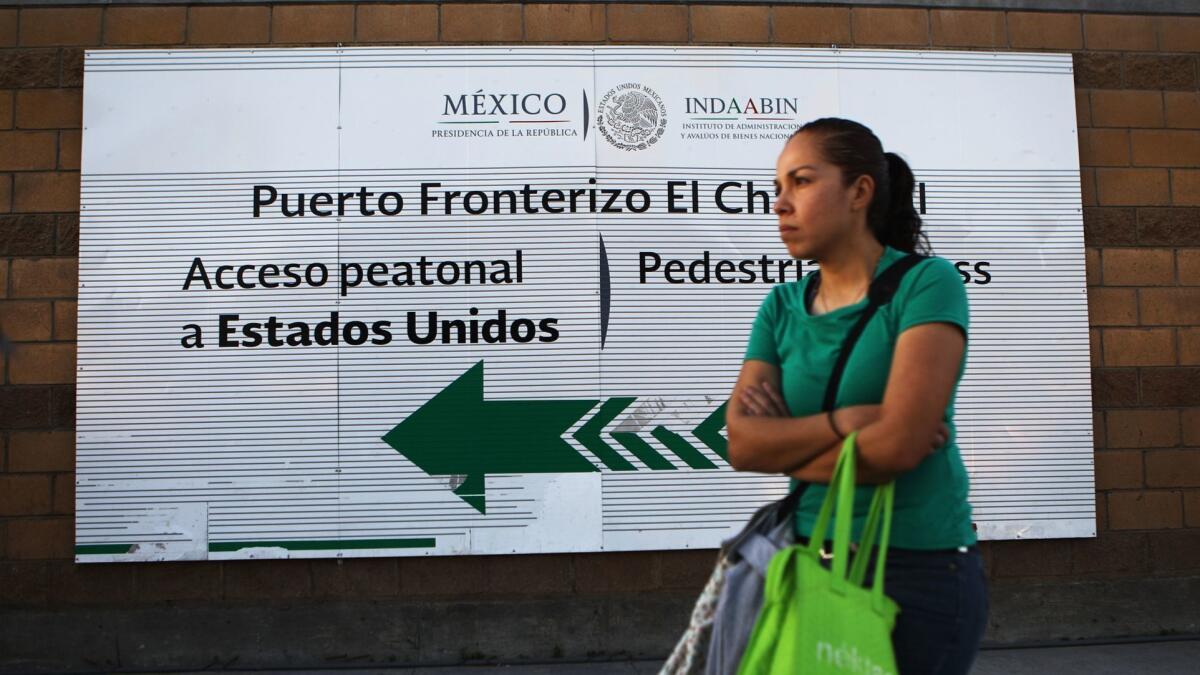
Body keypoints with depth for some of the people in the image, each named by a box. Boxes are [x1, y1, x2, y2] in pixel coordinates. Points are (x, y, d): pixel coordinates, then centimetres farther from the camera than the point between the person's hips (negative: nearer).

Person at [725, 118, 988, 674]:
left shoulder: (927, 283, -11)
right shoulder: (782, 306, 4)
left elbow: (898, 445, -21)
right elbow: (743, 444, -6)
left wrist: (788, 447, -7)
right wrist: (847, 419, -19)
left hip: (918, 567, -5)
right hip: (814, 563, 5)